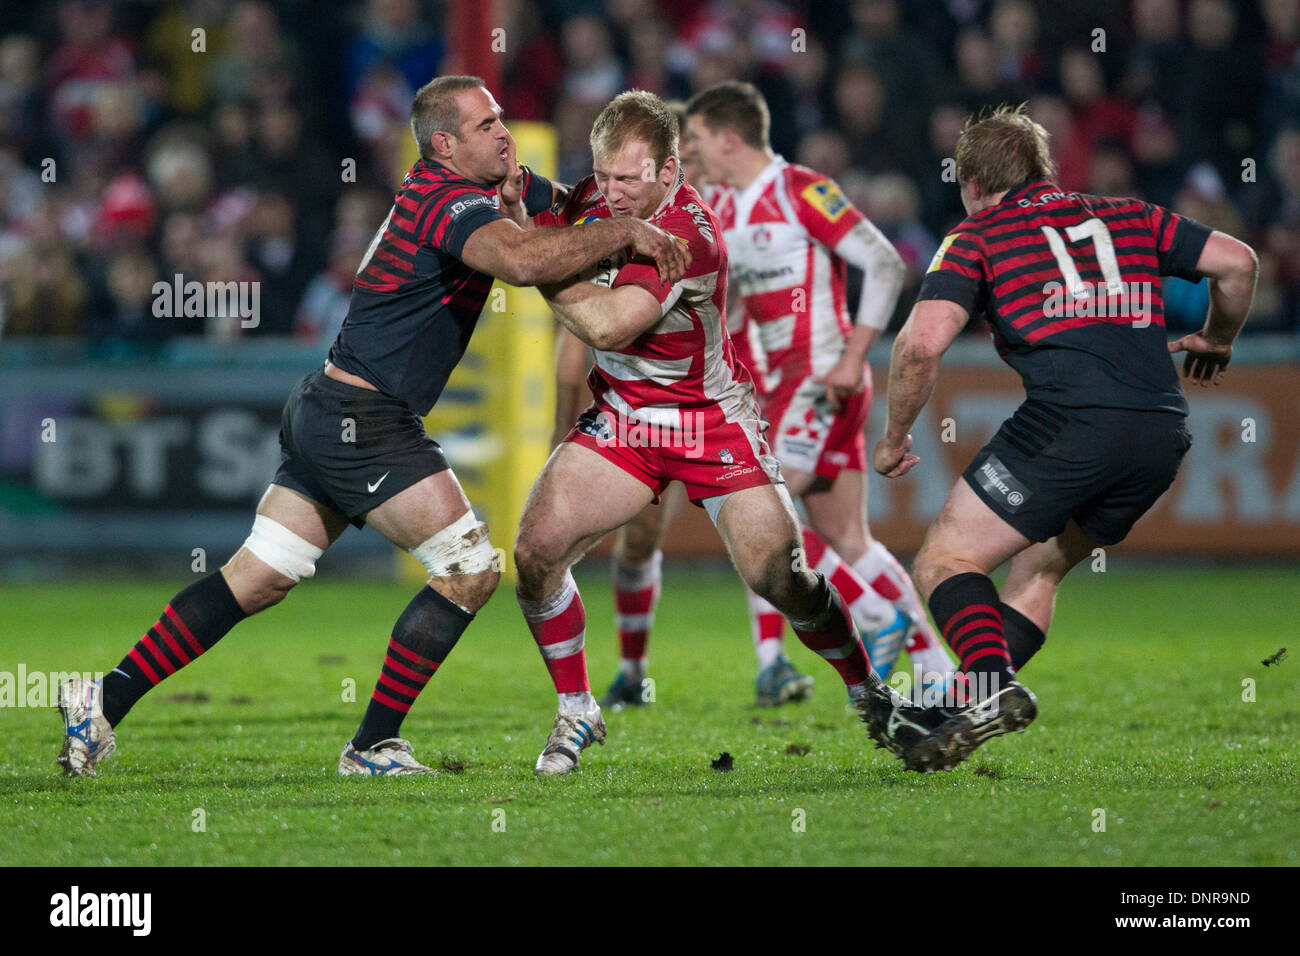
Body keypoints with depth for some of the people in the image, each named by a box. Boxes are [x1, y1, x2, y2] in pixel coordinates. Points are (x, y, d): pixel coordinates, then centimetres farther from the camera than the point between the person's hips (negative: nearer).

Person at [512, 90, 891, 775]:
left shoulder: (687, 237, -29)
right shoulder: (599, 192, -7)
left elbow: (607, 326, -36)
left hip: (710, 423, -5)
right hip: (621, 416, 6)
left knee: (782, 579, -8)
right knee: (537, 550, -12)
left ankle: (870, 694, 19)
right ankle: (577, 712, 5)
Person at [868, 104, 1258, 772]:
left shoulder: (977, 236, 11)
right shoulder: (1128, 216, 24)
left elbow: (923, 342, -3)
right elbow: (1236, 262, 18)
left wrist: (893, 440, 9)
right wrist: (1215, 342, 36)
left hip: (1071, 414, -6)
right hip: (1165, 429, 6)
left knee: (946, 562, 3)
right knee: (1039, 567, 23)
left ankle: (991, 688, -23)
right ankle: (949, 718, 16)